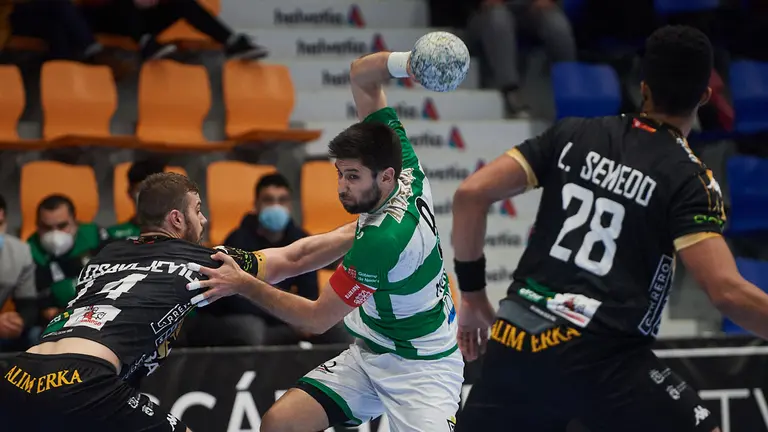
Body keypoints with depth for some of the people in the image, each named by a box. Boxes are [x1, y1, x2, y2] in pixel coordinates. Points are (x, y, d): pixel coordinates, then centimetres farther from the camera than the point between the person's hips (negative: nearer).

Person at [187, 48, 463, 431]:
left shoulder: (383, 239, -32)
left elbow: (317, 319, -23)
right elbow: (361, 76, -3)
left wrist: (244, 284, -16)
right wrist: (404, 61, -24)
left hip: (421, 368, -9)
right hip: (367, 354, 9)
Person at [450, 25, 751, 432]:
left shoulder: (572, 134, 10)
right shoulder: (687, 177, -3)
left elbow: (471, 194, 4)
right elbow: (727, 291, -16)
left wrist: (472, 294, 15)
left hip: (516, 342, 5)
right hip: (602, 361, -5)